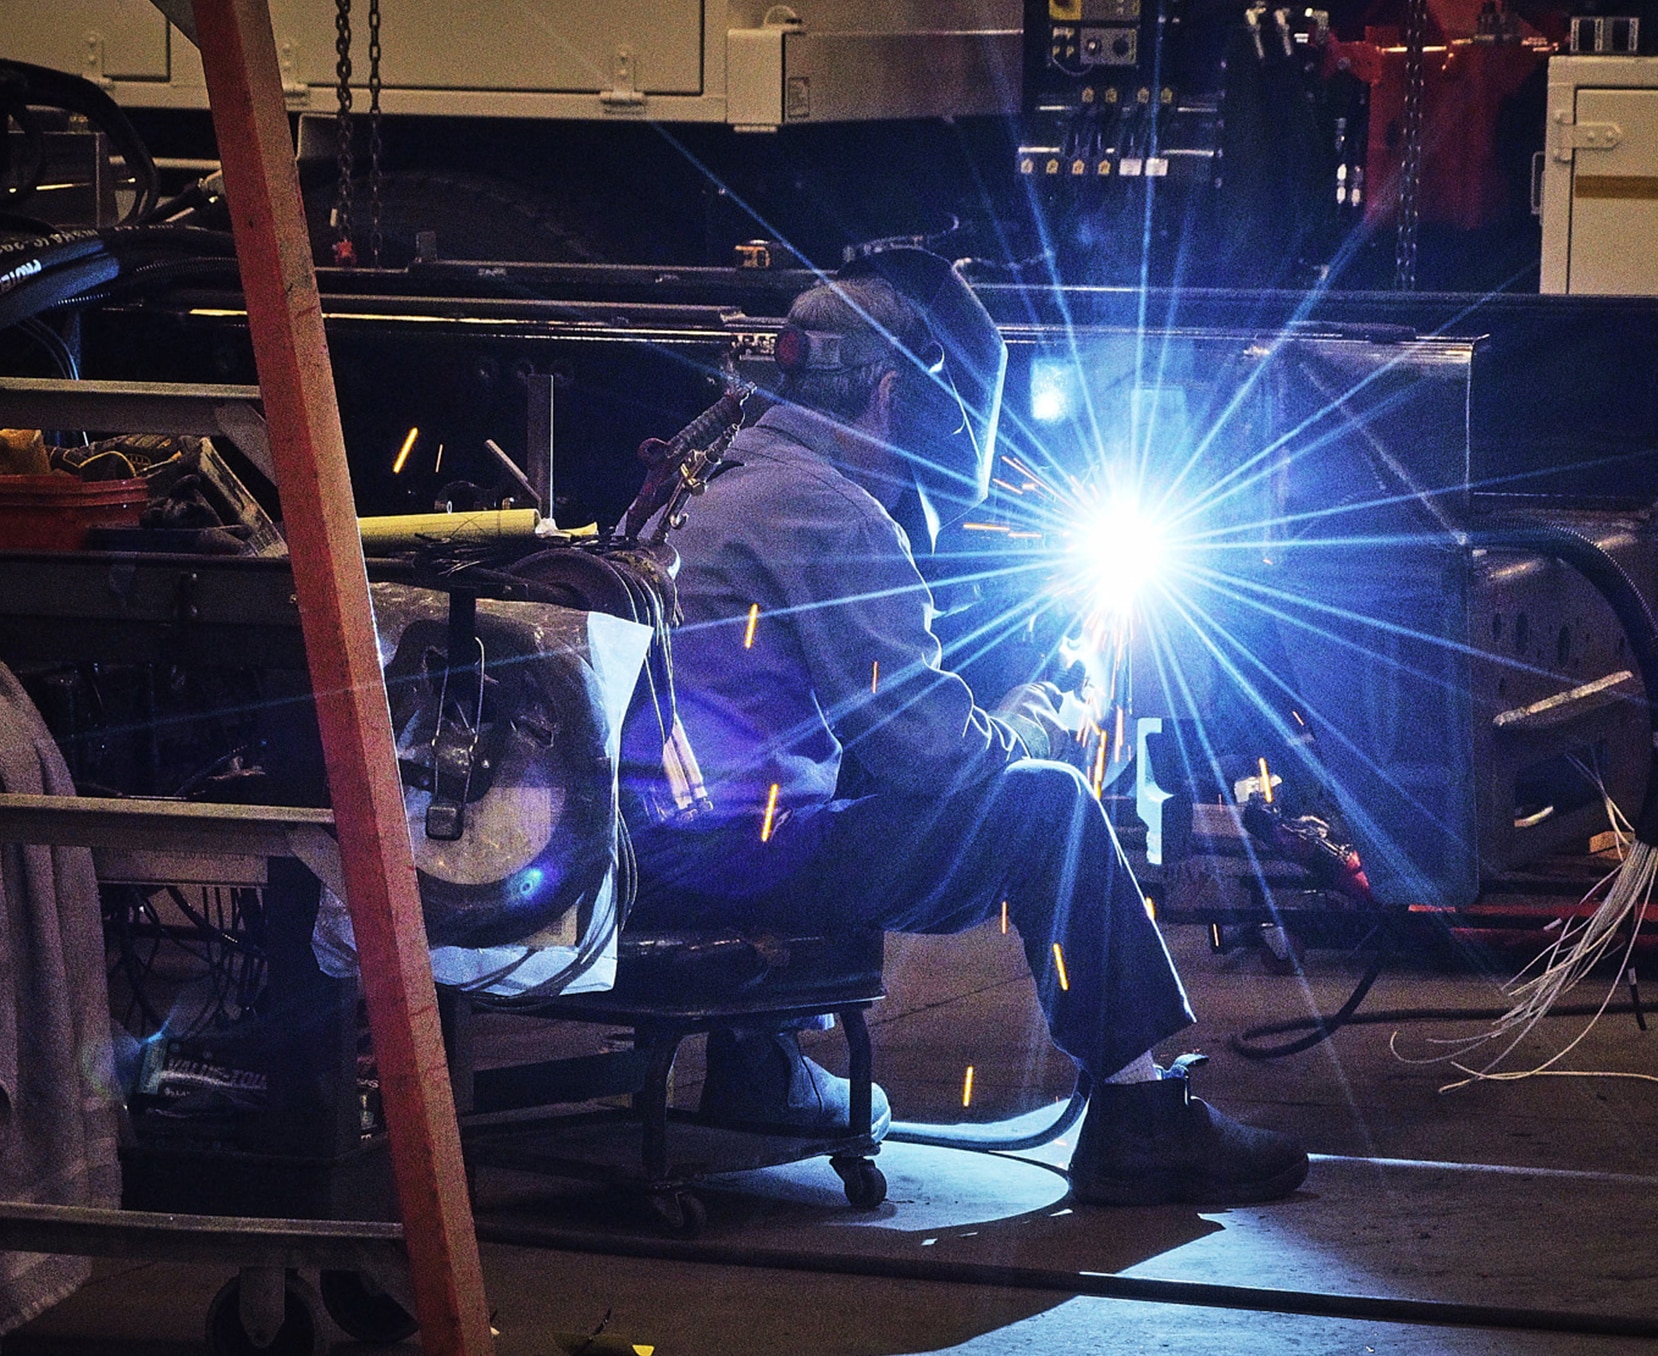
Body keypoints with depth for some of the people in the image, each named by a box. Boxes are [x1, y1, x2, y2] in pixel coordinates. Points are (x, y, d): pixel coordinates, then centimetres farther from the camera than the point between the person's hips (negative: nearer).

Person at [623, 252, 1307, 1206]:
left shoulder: (733, 491, 22)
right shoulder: (827, 511, -11)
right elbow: (930, 744, -14)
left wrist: (990, 730, 18)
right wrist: (1023, 730, 7)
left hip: (652, 851, 10)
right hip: (729, 854, -10)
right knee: (1046, 806, -4)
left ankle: (760, 1065, 33)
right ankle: (1138, 1118, -5)